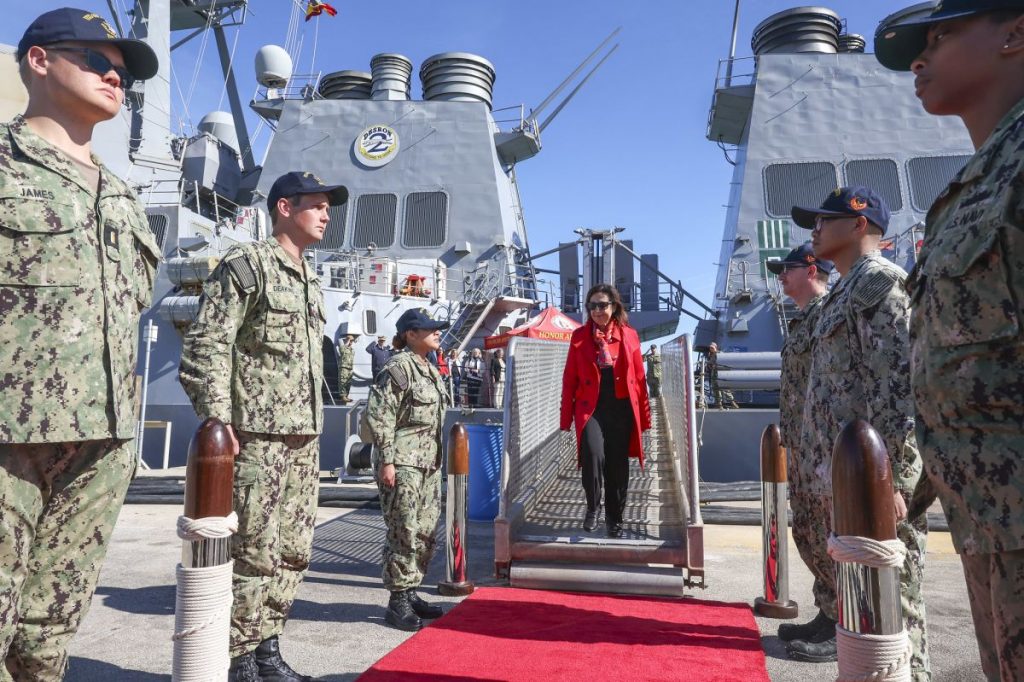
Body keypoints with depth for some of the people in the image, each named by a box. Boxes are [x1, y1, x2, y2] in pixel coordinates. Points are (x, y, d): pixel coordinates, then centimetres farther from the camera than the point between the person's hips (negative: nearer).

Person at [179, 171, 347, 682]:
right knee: (253, 553, -3)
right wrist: (218, 421, -18)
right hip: (255, 437, -8)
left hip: (303, 439, 8)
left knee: (293, 553, 11)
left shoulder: (310, 281, 20)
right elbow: (205, 346, -11)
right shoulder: (247, 264, -4)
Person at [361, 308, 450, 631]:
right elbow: (379, 417, -15)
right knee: (405, 532, -4)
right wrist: (386, 461, -18)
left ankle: (410, 593, 26)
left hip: (428, 463, 9)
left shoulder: (431, 370, 16)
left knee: (426, 532, 13)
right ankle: (397, 602, 9)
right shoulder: (398, 368, -11)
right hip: (402, 463, -9)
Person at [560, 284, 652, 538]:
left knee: (617, 465, 7)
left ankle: (614, 518, 25)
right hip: (592, 408, -1)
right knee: (593, 455, -22)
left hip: (622, 409, 1)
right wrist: (566, 416, 0)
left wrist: (644, 415, 5)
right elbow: (569, 378, 4)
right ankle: (592, 507, 3)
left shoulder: (629, 335, 5)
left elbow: (639, 377, 7)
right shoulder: (579, 336, 4)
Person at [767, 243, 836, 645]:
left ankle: (841, 626, 8)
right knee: (807, 532, 14)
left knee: (826, 534, -3)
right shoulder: (804, 318, 19)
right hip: (801, 445, 10)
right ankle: (829, 614, 25)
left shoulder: (827, 312, -11)